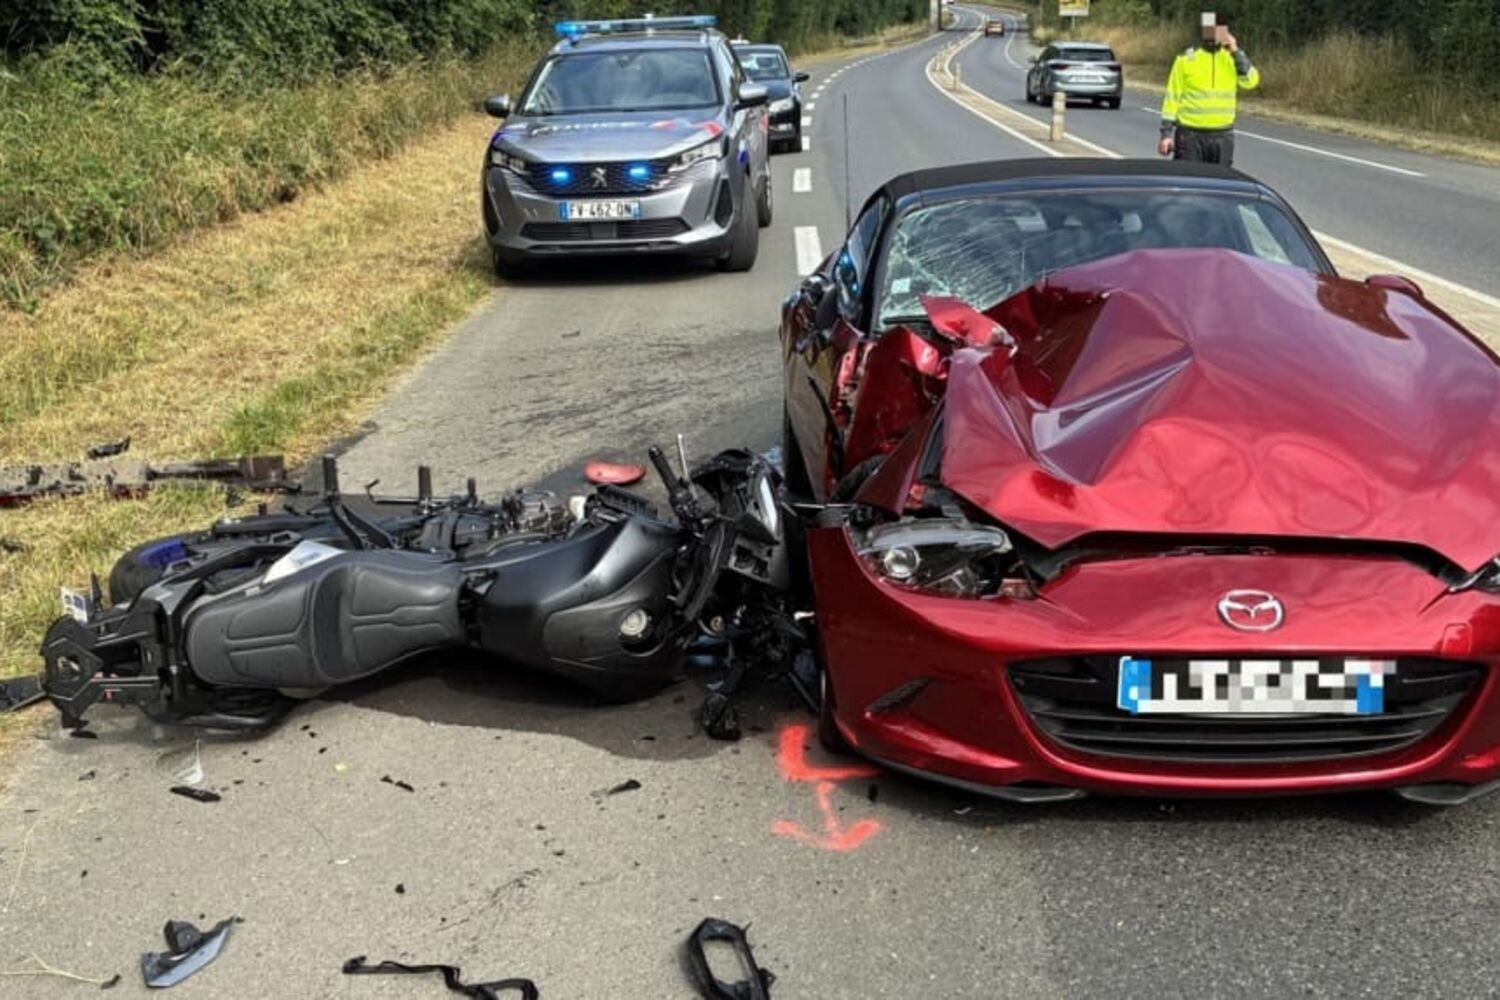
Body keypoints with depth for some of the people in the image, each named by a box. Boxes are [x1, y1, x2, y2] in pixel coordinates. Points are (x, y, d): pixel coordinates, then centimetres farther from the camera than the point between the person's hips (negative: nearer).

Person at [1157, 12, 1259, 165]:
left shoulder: (1233, 59, 6)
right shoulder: (1186, 60, -1)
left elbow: (1250, 81, -10)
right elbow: (1172, 97, 0)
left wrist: (1236, 52, -14)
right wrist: (1166, 133, -5)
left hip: (1222, 136, 3)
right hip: (1190, 135, -3)